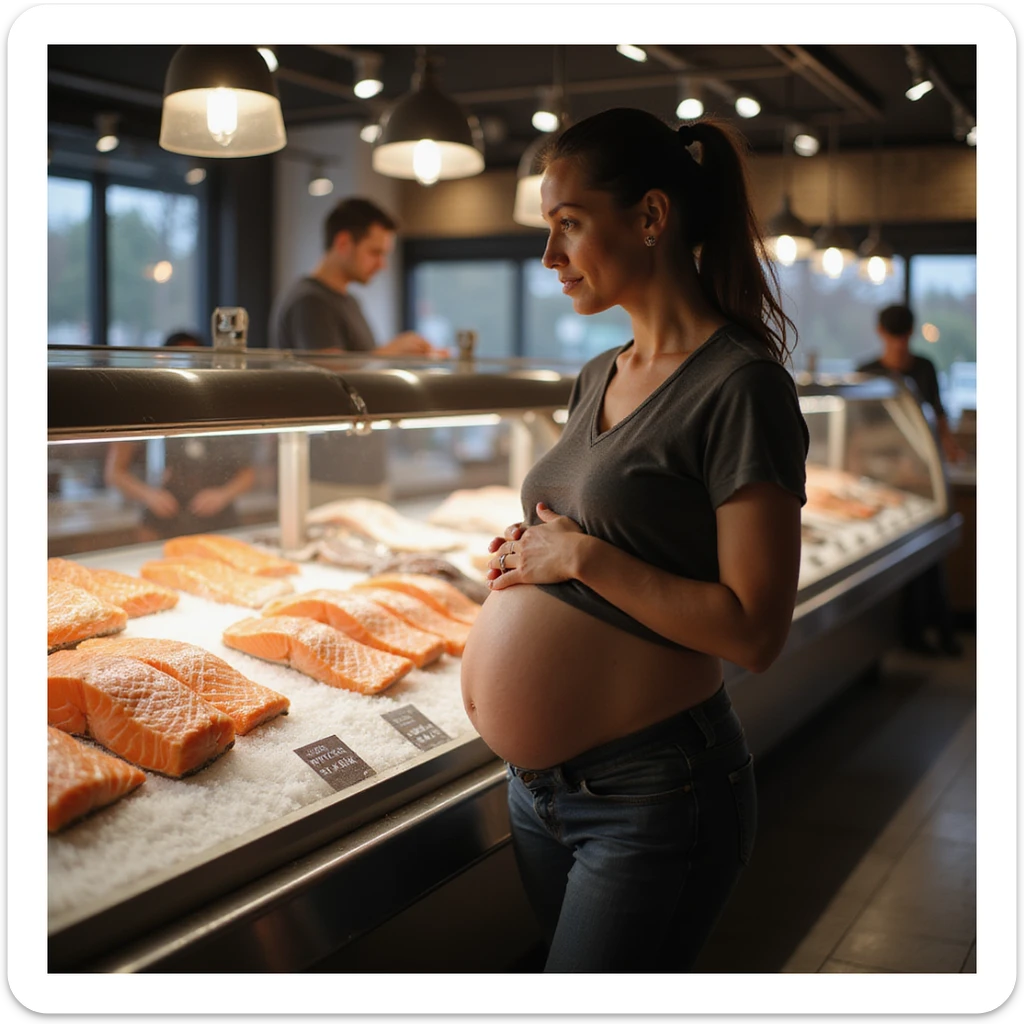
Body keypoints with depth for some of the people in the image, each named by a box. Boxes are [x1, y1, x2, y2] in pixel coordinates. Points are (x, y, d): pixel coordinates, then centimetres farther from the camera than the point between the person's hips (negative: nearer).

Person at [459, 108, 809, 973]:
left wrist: (584, 557, -18)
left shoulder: (741, 384, -16)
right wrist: (525, 559, 3)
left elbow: (755, 630, -20)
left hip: (655, 794, -8)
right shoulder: (598, 379, 9)